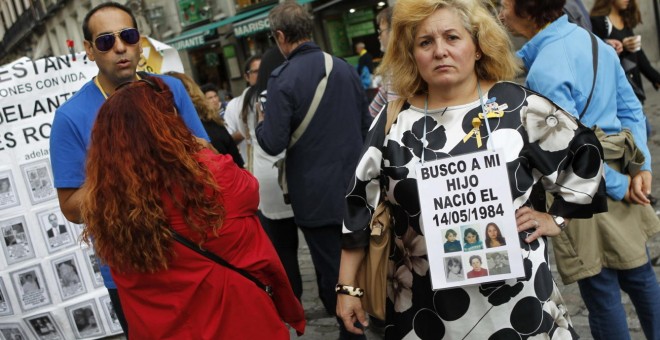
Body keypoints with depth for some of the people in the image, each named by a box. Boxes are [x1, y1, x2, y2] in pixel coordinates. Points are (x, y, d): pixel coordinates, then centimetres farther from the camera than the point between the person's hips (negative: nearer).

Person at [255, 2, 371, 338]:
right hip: (353, 187, 6)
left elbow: (273, 143, -18)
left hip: (316, 195, -6)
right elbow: (365, 124, 9)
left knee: (332, 271, 7)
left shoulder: (282, 78, -16)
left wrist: (262, 123, 2)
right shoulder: (345, 68, 2)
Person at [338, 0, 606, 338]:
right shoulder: (396, 121, -2)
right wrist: (347, 286, 2)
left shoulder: (517, 105, -6)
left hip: (514, 292, -1)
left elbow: (584, 153, 7)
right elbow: (360, 204, 2)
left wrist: (557, 217, 3)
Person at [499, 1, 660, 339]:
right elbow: (631, 109, 8)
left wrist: (618, 186, -10)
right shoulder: (592, 39, 5)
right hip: (618, 174, 9)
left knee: (601, 292, 7)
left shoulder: (543, 71, -22)